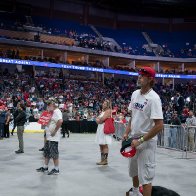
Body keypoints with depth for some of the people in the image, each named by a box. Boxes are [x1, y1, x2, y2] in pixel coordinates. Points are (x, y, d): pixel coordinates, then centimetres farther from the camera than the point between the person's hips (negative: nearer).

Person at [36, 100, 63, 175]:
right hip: (48, 136, 10)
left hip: (53, 137, -10)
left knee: (54, 153, -3)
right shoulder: (52, 112, 16)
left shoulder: (57, 112, -15)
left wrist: (55, 131, -25)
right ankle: (45, 167, 27)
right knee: (46, 152, 16)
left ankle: (56, 169, 7)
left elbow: (60, 121, -32)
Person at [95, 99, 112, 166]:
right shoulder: (103, 111, 22)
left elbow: (102, 119, -18)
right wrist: (99, 120, -4)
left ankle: (105, 160, -3)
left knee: (104, 145, -7)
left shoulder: (108, 111, -8)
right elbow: (97, 119, 18)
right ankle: (102, 159, 16)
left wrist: (99, 120, 2)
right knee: (101, 145, 10)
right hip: (100, 128, 10)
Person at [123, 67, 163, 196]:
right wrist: (127, 133, 8)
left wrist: (140, 140, -21)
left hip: (147, 141, -8)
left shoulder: (153, 98, -20)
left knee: (145, 175, -5)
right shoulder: (135, 94, 4)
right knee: (133, 170, 24)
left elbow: (159, 125, -24)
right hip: (134, 139, 8)